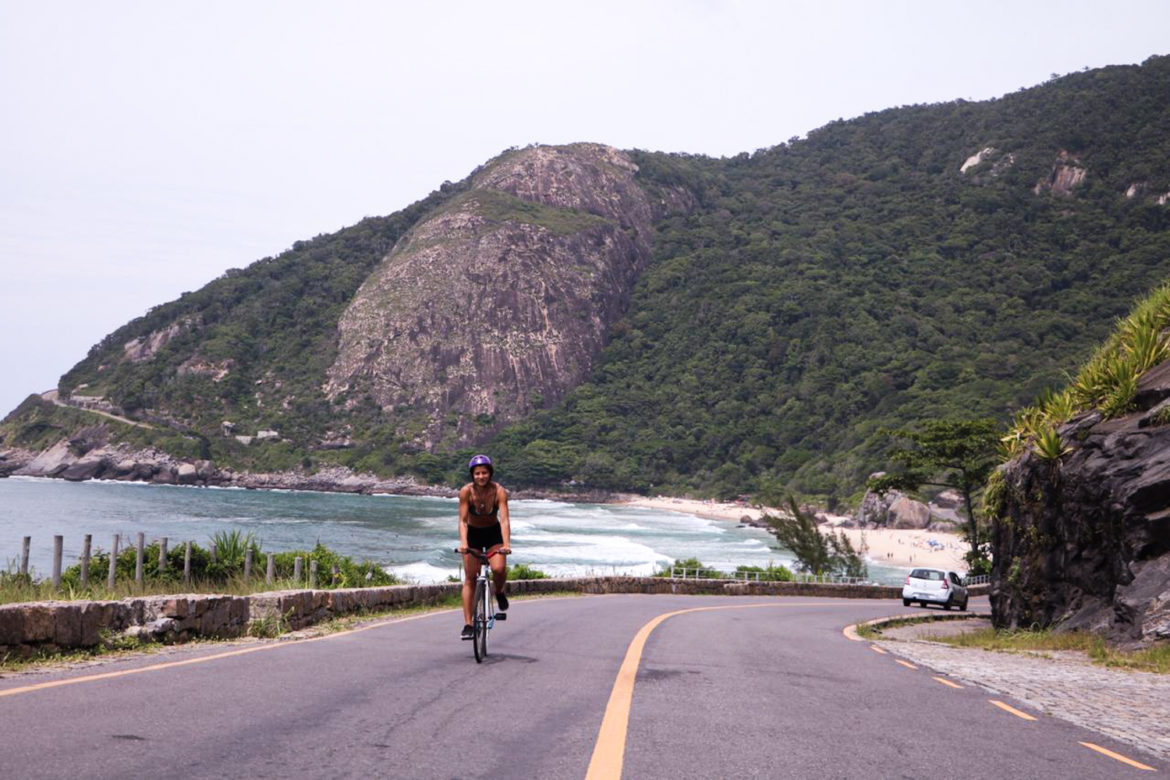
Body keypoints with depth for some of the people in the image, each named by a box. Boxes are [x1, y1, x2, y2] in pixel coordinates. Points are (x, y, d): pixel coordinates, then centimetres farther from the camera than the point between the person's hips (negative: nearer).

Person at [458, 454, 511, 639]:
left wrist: (506, 544, -43)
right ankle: (468, 624, -4)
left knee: (499, 569, -24)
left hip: (493, 533, 0)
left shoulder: (499, 491, -23)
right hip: (473, 534, 0)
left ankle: (499, 593, 11)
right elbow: (463, 520, -25)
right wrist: (463, 543, -40)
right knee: (470, 578, -6)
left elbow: (504, 520, -30)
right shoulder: (466, 491, -22)